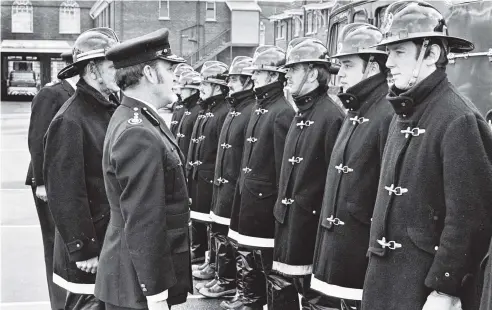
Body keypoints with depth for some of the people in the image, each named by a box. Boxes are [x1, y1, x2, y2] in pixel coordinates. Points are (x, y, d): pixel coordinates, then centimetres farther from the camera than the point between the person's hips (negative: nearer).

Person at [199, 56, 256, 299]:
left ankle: (230, 282, 14)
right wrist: (219, 183, 18)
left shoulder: (252, 112, -18)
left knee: (234, 239, 2)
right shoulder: (234, 109, 12)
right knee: (220, 234, 18)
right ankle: (224, 278, 30)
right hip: (222, 187, 10)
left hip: (236, 190, -10)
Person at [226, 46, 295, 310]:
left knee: (268, 261, 2)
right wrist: (242, 187, 16)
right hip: (247, 196, 9)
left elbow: (284, 166, -18)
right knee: (245, 254, 20)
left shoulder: (282, 113, -18)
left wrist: (280, 206, -16)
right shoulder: (259, 108, 11)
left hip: (265, 200, -9)